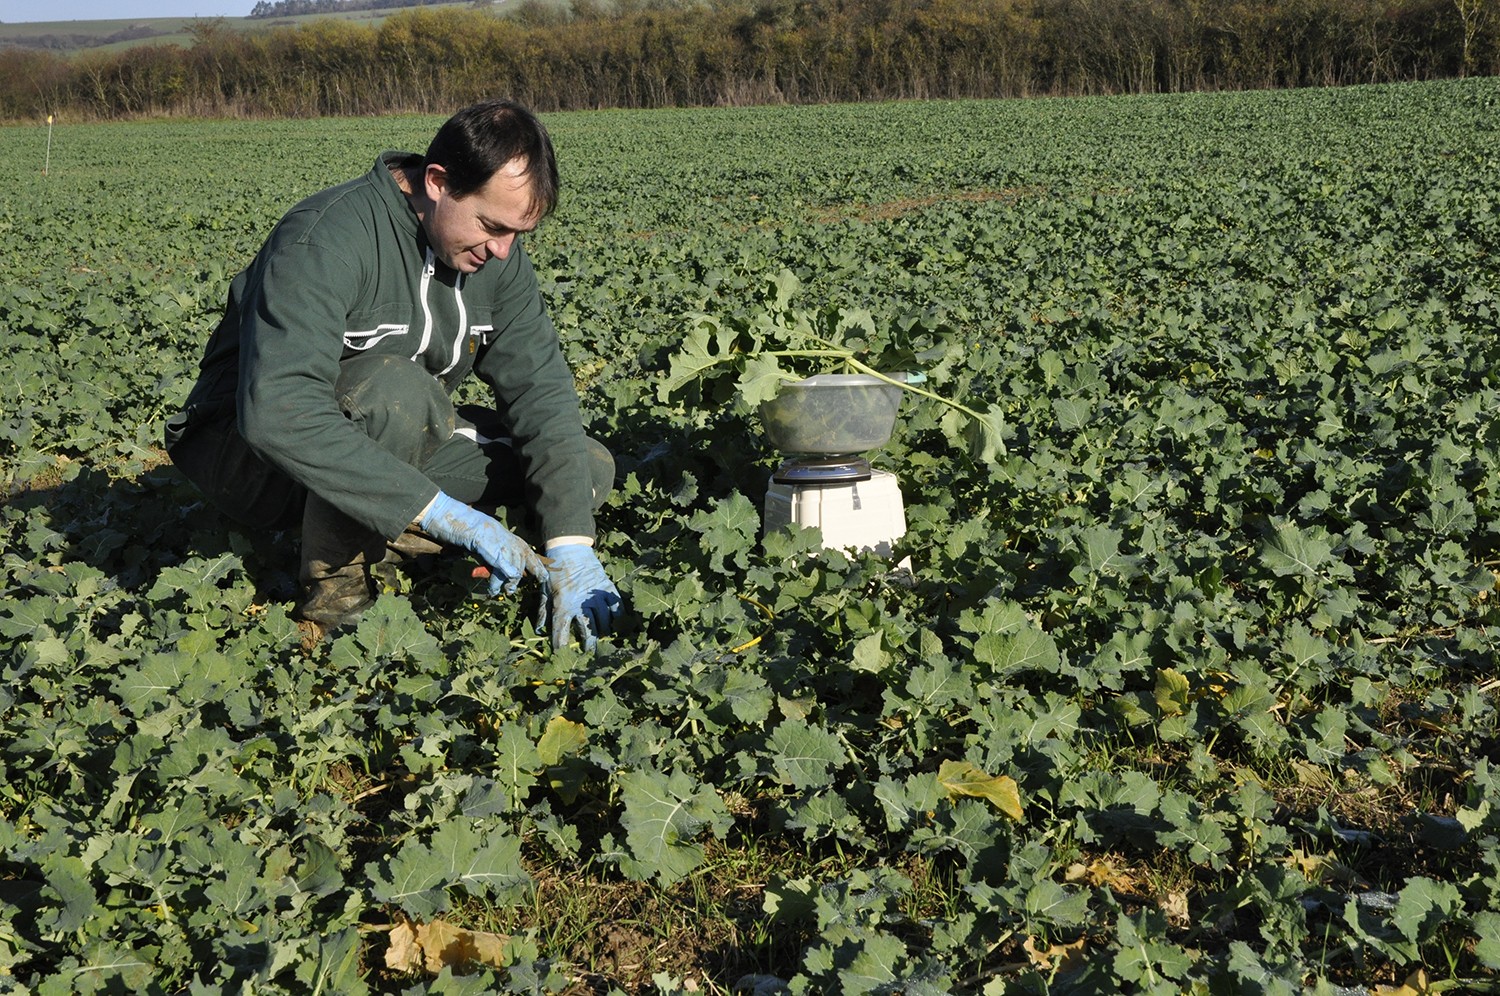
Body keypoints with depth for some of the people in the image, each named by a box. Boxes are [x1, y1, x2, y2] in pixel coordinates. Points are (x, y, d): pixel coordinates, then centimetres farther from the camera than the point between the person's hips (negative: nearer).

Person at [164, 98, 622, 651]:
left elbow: (541, 389, -10)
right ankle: (336, 595, -19)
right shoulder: (325, 238, -28)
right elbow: (276, 410, -41)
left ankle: (378, 548, -8)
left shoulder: (495, 251, -6)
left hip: (391, 451, 7)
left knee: (589, 470, -6)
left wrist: (571, 546, -24)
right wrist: (443, 512, -43)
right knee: (395, 388, -39)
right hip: (250, 451, -7)